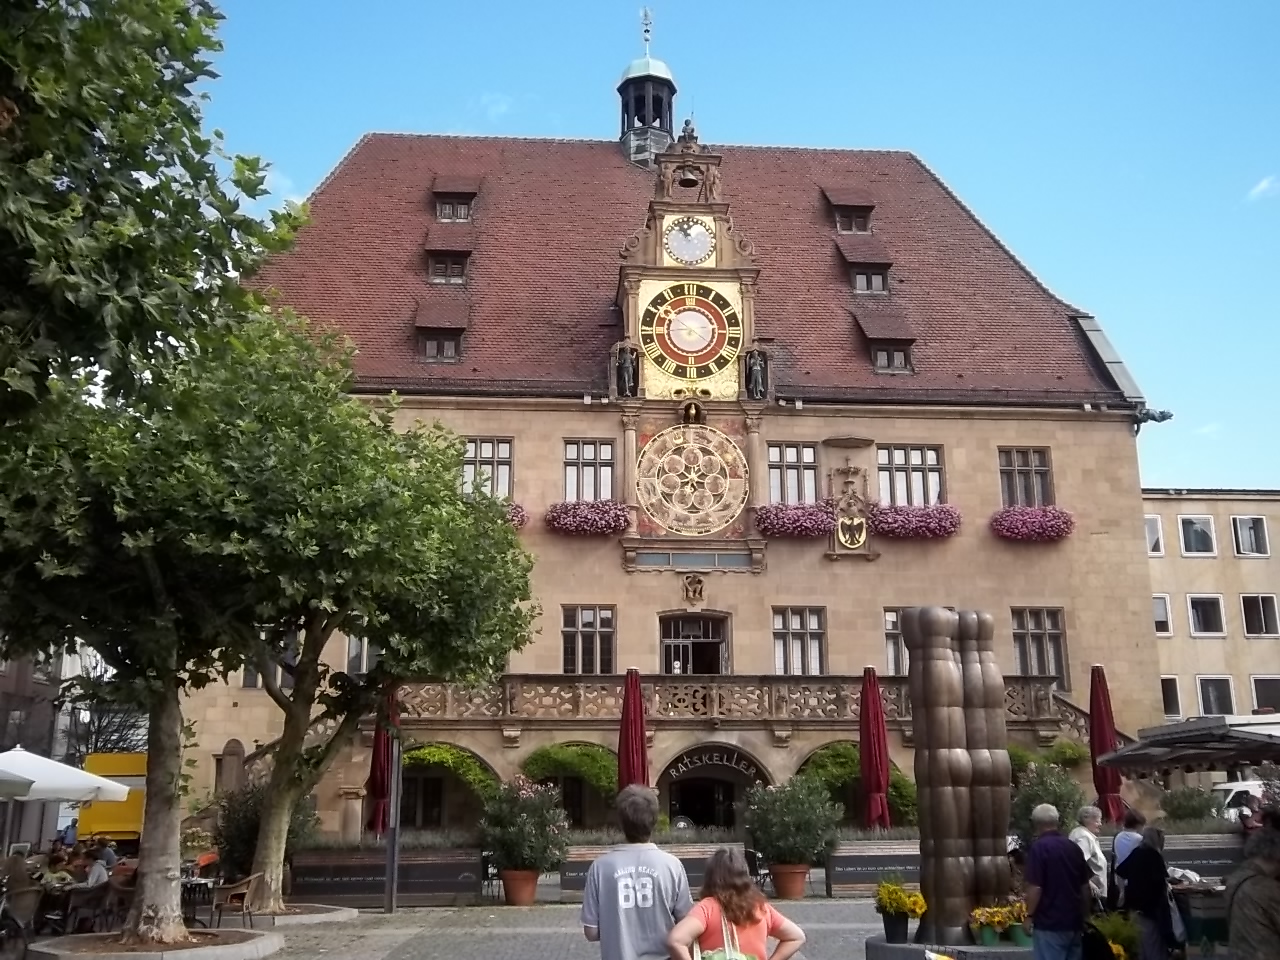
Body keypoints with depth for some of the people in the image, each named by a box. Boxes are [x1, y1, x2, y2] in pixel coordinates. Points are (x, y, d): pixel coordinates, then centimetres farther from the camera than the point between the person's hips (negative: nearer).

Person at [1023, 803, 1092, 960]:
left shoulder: (1038, 848, -12)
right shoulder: (1074, 847, 8)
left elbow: (1035, 888, -17)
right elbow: (1085, 887, 13)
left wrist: (1029, 915, -7)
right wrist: (1085, 916, 22)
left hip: (1049, 923, -7)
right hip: (1074, 921, 7)